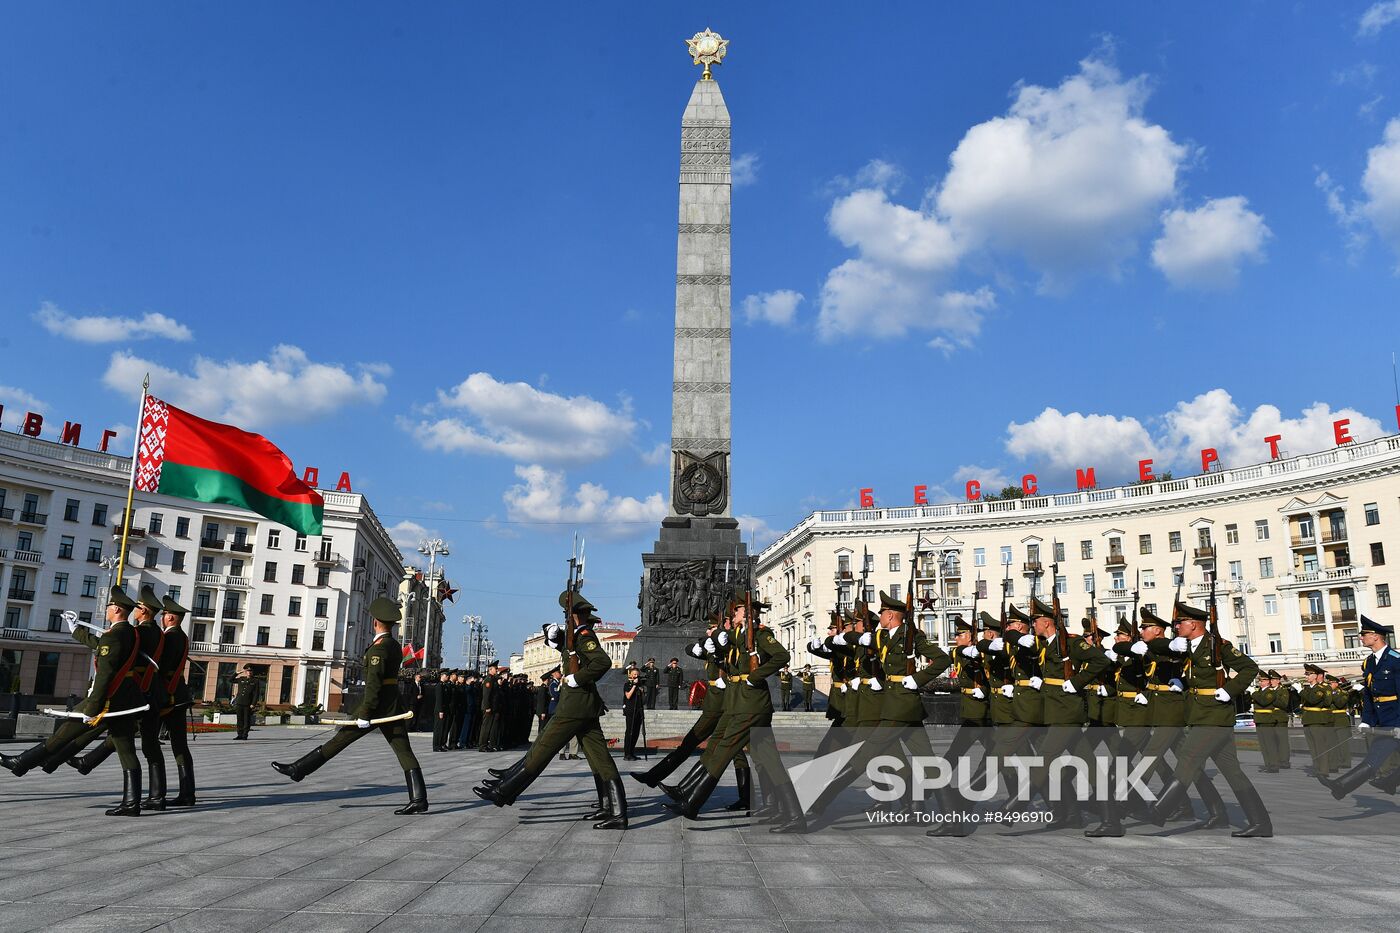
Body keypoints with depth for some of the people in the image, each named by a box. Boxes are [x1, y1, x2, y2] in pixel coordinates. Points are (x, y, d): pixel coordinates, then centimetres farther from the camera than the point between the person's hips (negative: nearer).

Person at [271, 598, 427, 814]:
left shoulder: (378, 648, -13)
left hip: (376, 704, -7)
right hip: (392, 706, 7)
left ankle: (298, 769, 15)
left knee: (340, 739, 3)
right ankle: (419, 799, -8)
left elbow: (373, 683, -19)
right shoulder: (396, 646, 14)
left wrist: (365, 714, -19)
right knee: (404, 752, -1)